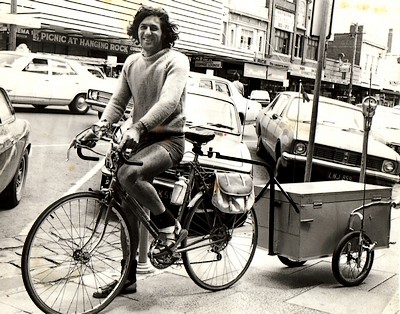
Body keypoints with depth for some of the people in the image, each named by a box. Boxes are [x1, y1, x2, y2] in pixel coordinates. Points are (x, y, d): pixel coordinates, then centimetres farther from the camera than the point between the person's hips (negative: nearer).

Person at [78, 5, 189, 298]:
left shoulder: (176, 61, -9)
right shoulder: (132, 62, 11)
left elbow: (168, 102, -25)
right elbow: (118, 101, 10)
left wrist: (137, 126, -39)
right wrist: (100, 126, -10)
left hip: (167, 139, -7)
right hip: (140, 139, 7)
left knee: (128, 174, -34)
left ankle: (169, 225, -10)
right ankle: (128, 278, 20)